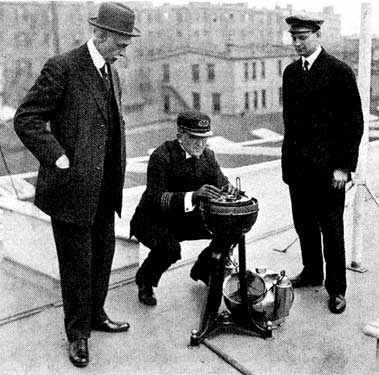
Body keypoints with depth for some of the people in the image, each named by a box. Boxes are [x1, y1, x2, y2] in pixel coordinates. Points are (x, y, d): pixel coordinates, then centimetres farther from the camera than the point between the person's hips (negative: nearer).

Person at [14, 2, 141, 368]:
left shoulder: (111, 72, 12)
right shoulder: (62, 68, -13)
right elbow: (25, 118, -15)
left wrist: (117, 168, 15)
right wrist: (58, 159, -18)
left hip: (104, 189, 8)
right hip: (73, 187, -7)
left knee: (103, 255, 17)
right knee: (77, 263, 5)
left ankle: (95, 314, 37)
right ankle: (78, 333, 22)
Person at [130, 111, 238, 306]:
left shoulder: (207, 155, -1)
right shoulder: (162, 156, -22)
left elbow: (220, 183, 2)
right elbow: (156, 199, -31)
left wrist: (228, 189, -24)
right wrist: (193, 195, -44)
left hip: (189, 217, 6)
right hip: (153, 219, -6)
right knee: (170, 248, -36)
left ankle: (203, 268, 17)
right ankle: (145, 281, 0)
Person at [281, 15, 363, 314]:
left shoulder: (339, 72, -7)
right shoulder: (291, 72, 11)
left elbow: (354, 121, -8)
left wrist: (343, 166, -12)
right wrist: (288, 158, 10)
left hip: (327, 166, -5)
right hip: (296, 164, 6)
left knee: (331, 229, 3)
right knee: (304, 225, 14)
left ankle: (336, 288, 16)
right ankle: (312, 272, 31)